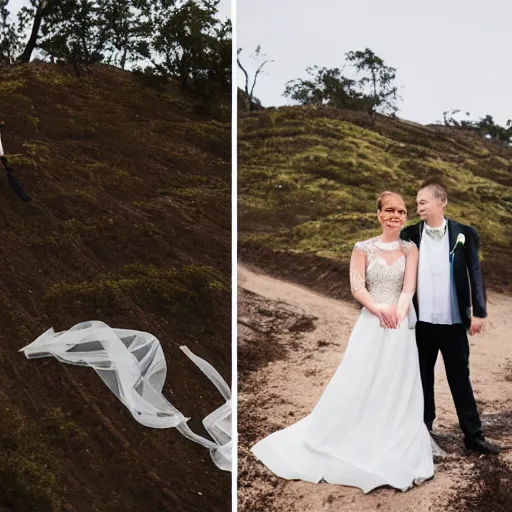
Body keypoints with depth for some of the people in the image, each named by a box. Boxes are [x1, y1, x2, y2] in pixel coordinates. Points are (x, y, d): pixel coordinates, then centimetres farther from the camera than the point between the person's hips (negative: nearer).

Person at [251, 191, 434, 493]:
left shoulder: (410, 249, 6)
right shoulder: (363, 248, 3)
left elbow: (409, 288, -4)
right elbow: (357, 288, -6)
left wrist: (397, 314, -20)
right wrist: (380, 310, -20)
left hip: (401, 326, 1)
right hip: (370, 325, -1)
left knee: (398, 389, 4)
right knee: (357, 385, 1)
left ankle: (396, 454, 17)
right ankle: (356, 446, 18)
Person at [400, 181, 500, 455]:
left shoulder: (464, 234, -2)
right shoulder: (409, 235, 1)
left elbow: (475, 275, 0)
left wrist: (479, 312, -4)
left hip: (453, 322, -1)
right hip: (420, 322, 1)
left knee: (460, 378, 7)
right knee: (422, 377, 12)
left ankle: (474, 435, 16)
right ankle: (423, 429, 25)